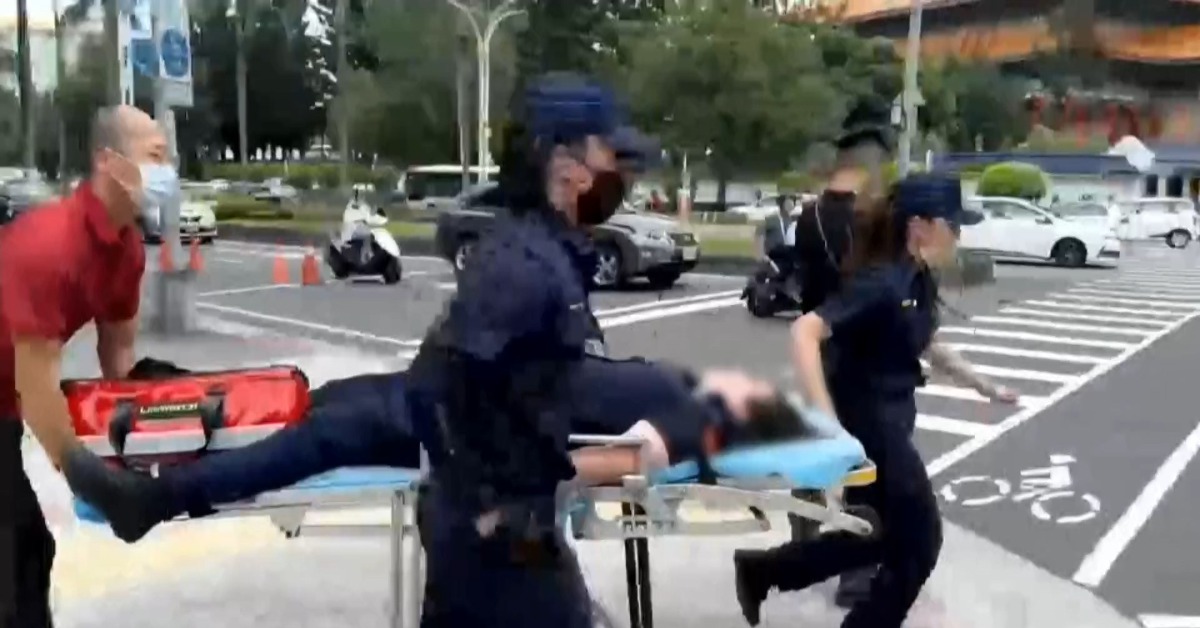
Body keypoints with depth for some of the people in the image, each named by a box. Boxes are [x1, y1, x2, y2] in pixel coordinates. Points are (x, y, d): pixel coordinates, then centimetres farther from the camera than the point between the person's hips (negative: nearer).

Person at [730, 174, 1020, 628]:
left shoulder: (919, 281, 5)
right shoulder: (881, 283, -23)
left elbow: (925, 346, 22)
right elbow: (804, 332, -33)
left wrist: (984, 386, 26)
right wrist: (825, 418, -39)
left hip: (887, 421, 9)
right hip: (867, 425, -9)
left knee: (891, 535, 20)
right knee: (919, 541, 6)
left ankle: (761, 570, 27)